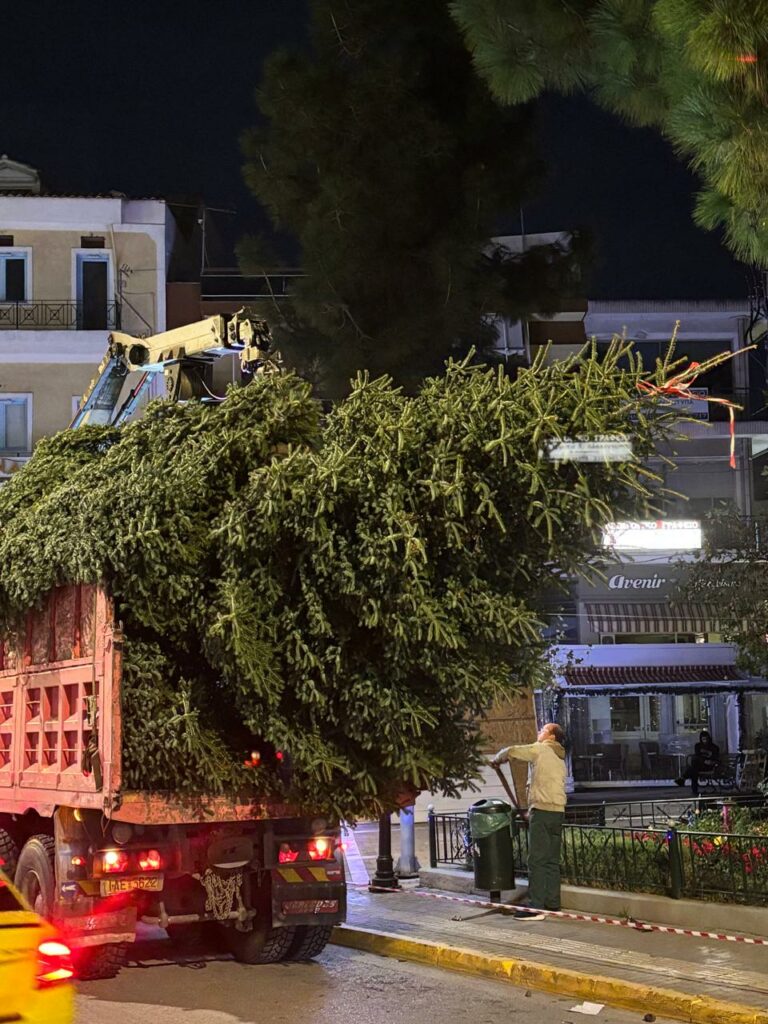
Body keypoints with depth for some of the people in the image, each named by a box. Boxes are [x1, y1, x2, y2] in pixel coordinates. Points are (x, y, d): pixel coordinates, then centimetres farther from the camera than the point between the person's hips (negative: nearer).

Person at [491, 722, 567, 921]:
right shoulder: (560, 759, 22)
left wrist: (496, 759, 12)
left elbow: (511, 752, -8)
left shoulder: (540, 750, -3)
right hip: (558, 811, 8)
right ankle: (553, 904, 12)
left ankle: (536, 907, -11)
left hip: (542, 810, -8)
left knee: (537, 860, -8)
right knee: (552, 861, 11)